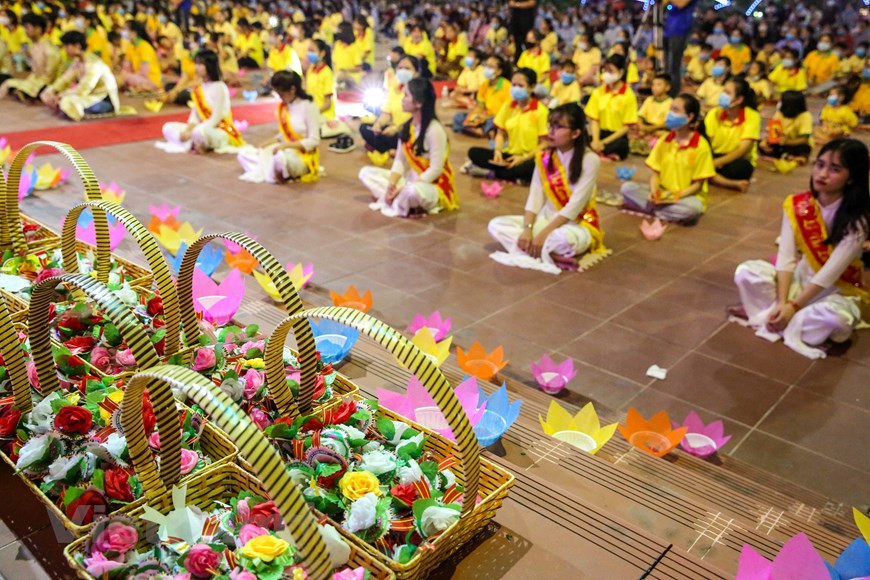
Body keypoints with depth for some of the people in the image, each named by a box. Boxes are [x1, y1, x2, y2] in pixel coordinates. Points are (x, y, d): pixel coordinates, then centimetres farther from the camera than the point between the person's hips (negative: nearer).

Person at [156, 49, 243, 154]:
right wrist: (189, 129, -13)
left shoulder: (219, 87, -14)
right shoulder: (199, 88, 9)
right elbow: (195, 114, 8)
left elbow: (216, 119, -19)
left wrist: (191, 132, -21)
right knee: (168, 128, -1)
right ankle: (192, 144, -20)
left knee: (199, 131, -41)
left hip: (221, 132, -8)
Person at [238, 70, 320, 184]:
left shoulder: (309, 106, -14)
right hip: (285, 151, 8)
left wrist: (287, 145, -23)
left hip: (303, 157, -8)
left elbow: (314, 141, -16)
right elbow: (284, 134, 15)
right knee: (244, 154, 1)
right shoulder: (283, 107, 6)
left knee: (281, 157, -41)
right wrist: (268, 144, -4)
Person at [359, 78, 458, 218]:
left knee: (414, 191, -43)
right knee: (366, 173, 1)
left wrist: (404, 189, -24)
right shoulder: (407, 126, 1)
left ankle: (398, 205, -10)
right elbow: (400, 160, 2)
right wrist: (391, 185, -15)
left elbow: (436, 170, -23)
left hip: (434, 187, -8)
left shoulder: (434, 130, -22)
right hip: (411, 180, 8)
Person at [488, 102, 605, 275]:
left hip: (578, 224, -6)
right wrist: (527, 229, -19)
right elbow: (535, 196, -3)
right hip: (547, 218, 7)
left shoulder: (590, 159, -15)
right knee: (496, 225, -14)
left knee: (562, 238, -43)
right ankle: (551, 256, -26)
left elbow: (575, 205, -20)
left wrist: (543, 234, -24)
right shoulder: (544, 157, 2)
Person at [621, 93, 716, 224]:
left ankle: (648, 209, -23)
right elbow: (656, 173, 2)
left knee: (693, 208, -39)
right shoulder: (663, 141, 3)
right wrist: (654, 192, -19)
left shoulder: (701, 146, -11)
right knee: (627, 187, -17)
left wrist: (674, 197, -24)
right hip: (661, 194, 3)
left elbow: (697, 185, -10)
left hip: (686, 197, -3)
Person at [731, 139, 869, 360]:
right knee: (746, 272, -21)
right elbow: (786, 257, -14)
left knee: (837, 317, -39)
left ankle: (763, 314, -20)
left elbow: (831, 272, -24)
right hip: (798, 278, 3)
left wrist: (793, 306, -26)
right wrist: (781, 303, -24)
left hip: (836, 290, -3)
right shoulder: (796, 205, -9)